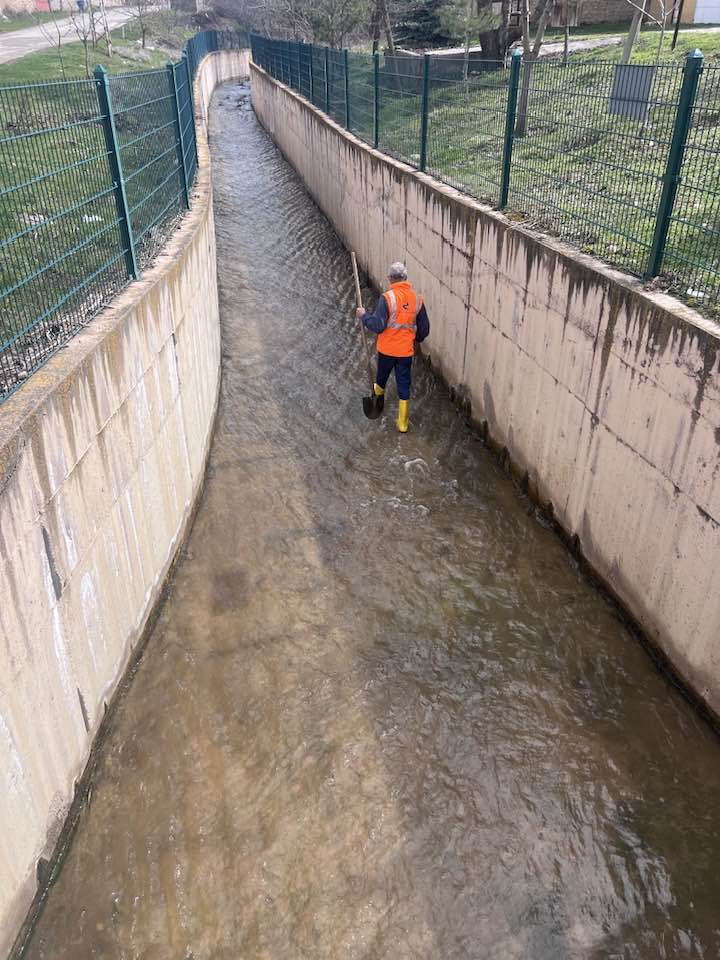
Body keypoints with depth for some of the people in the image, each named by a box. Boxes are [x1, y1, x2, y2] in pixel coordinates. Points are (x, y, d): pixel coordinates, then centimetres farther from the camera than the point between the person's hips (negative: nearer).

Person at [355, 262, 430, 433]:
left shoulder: (387, 298, -18)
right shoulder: (417, 299, -3)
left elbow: (378, 326, -19)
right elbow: (424, 329, 5)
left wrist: (364, 315, -3)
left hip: (387, 350, -3)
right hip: (406, 351, 3)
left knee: (382, 377, 23)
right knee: (404, 386, 10)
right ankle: (403, 423, 15)